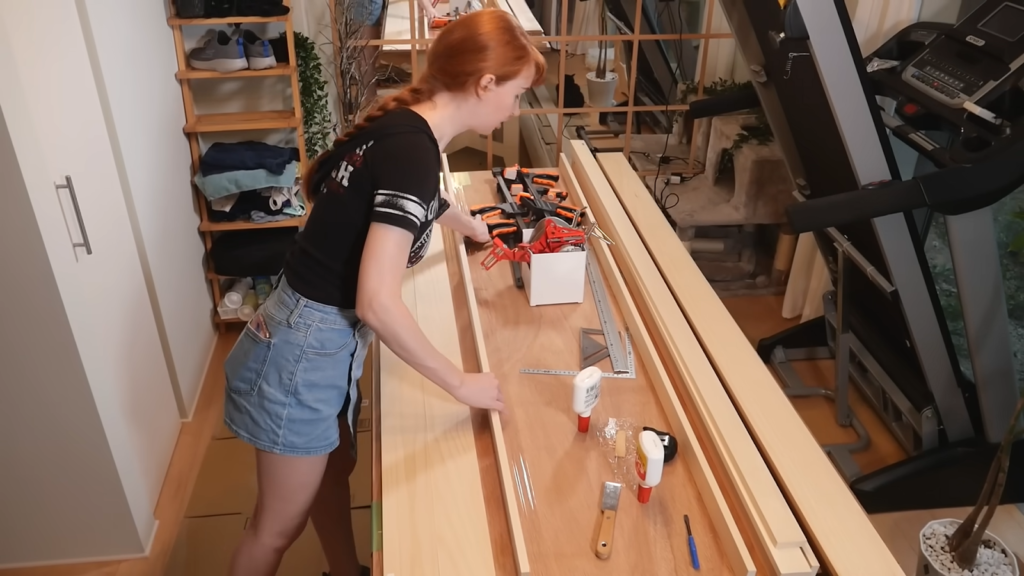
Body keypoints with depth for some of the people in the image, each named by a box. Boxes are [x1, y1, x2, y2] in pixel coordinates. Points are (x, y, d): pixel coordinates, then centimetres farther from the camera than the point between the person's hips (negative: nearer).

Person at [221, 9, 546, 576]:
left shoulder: (403, 128, 2)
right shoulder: (411, 148, -26)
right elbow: (377, 303, -32)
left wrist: (468, 224, 46)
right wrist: (461, 383, -21)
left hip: (319, 336, 9)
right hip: (306, 349, -9)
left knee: (334, 469, 28)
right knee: (278, 525, 12)